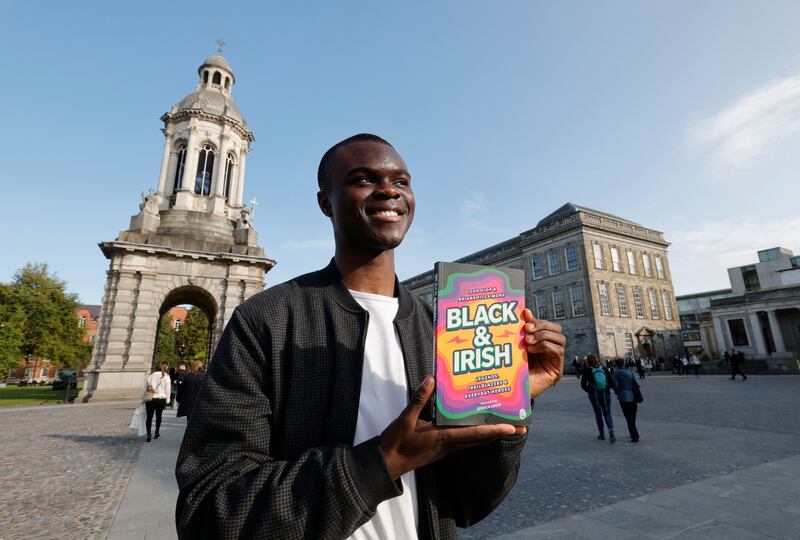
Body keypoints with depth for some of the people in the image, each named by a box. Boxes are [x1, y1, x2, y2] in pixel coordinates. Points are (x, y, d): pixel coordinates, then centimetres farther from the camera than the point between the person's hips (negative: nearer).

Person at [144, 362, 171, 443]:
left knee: (149, 416, 1)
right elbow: (168, 390, -4)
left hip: (150, 398, 1)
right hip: (161, 399, -1)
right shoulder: (166, 377, -4)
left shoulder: (153, 374, 3)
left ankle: (149, 435, -7)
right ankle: (157, 433, 23)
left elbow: (146, 385, 4)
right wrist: (167, 400, 5)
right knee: (158, 415, 16)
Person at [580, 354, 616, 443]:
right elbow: (612, 382, 0)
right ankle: (611, 430, -16)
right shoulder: (604, 369, 1)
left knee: (598, 414, 12)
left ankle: (602, 434, 19)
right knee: (607, 413, 9)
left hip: (593, 395, -2)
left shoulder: (587, 371, -6)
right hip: (606, 394, 2)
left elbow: (583, 384, -7)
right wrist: (606, 388, 13)